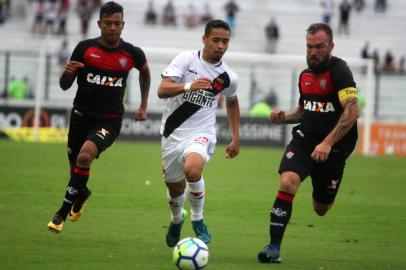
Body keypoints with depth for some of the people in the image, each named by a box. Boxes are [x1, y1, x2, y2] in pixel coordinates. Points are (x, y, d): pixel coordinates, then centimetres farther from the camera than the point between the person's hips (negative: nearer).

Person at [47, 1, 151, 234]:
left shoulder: (132, 53, -4)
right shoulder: (85, 48, -5)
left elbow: (145, 71, 20)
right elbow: (65, 86, 1)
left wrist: (143, 107, 19)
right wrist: (67, 72, -22)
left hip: (109, 120, -2)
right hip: (82, 116, 2)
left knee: (85, 156, -28)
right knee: (76, 169, 12)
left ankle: (63, 212, -16)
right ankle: (82, 193, 50)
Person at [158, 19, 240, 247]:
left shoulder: (228, 77, -1)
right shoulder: (186, 59, -8)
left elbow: (232, 101, 21)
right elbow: (162, 90, -18)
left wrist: (236, 138, 20)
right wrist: (189, 86, -36)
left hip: (201, 134, -1)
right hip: (173, 134, 1)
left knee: (192, 169, -33)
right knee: (175, 187, 13)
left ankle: (198, 220, -10)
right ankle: (177, 218, 49)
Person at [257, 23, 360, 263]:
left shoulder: (339, 70, -14)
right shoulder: (305, 75, 9)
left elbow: (352, 111, -25)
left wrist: (327, 143, -30)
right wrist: (284, 117, 3)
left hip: (333, 148, -4)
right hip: (304, 140, 4)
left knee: (321, 209, 10)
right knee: (288, 182, -25)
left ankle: (325, 196, 50)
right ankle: (274, 248, -22)